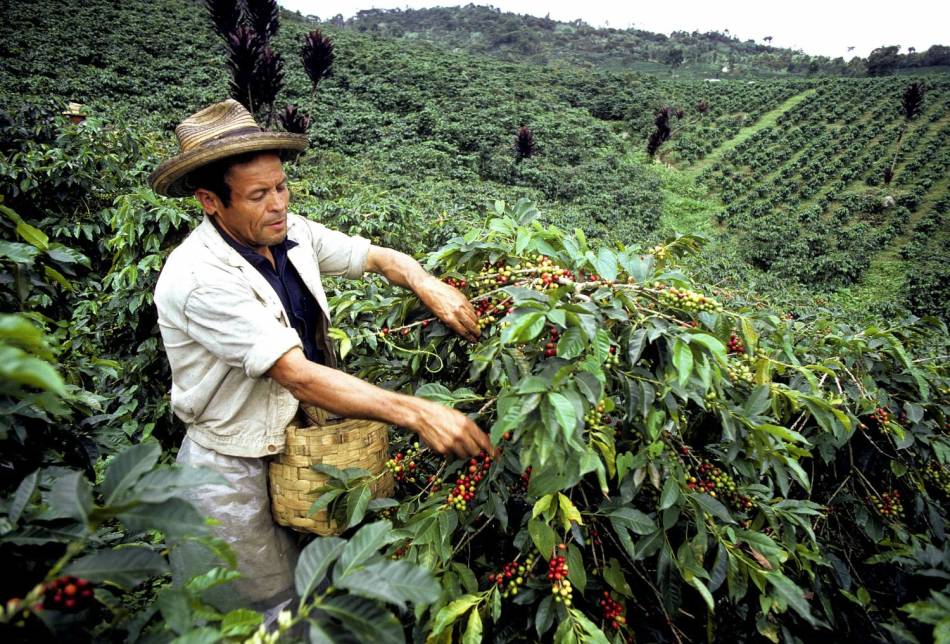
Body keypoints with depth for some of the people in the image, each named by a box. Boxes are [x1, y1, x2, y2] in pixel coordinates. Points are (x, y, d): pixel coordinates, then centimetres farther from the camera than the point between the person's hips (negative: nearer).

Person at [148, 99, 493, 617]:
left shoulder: (290, 233, -6)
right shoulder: (200, 278, -28)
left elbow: (379, 257, 4)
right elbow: (299, 377, -35)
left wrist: (428, 286, -18)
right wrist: (416, 413, -39)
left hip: (297, 445, 6)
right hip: (236, 472, -6)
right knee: (278, 610, 13)